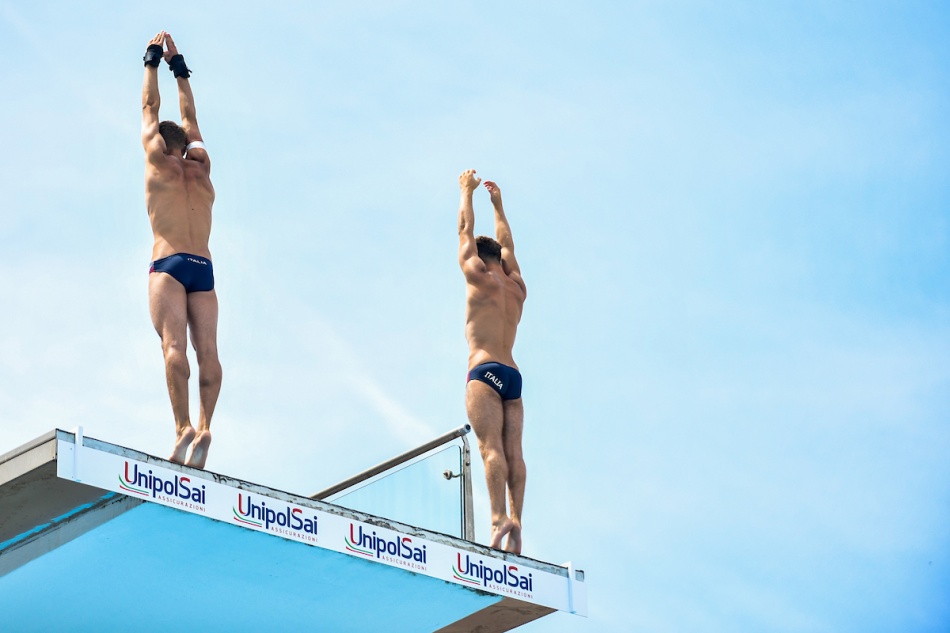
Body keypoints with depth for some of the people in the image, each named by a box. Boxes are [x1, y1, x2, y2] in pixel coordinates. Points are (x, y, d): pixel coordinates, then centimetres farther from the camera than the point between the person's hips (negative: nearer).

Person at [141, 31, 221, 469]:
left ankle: (183, 427, -31)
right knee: (207, 350, -7)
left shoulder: (158, 161, 10)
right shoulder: (200, 166, 20)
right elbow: (189, 119, 35)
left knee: (174, 345, -17)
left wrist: (154, 61, 34)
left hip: (169, 264, -4)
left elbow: (150, 110, 22)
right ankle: (204, 426, -24)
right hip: (204, 268, 4)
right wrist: (178, 68, 45)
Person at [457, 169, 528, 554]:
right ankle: (516, 520, -15)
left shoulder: (480, 276, 3)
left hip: (486, 371, -6)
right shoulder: (517, 287, 19)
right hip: (512, 375, 6)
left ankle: (500, 517, -31)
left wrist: (467, 191, 29)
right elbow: (506, 247, 36)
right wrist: (498, 205, 47)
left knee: (491, 446, -18)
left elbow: (466, 231, 14)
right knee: (512, 451, -3)